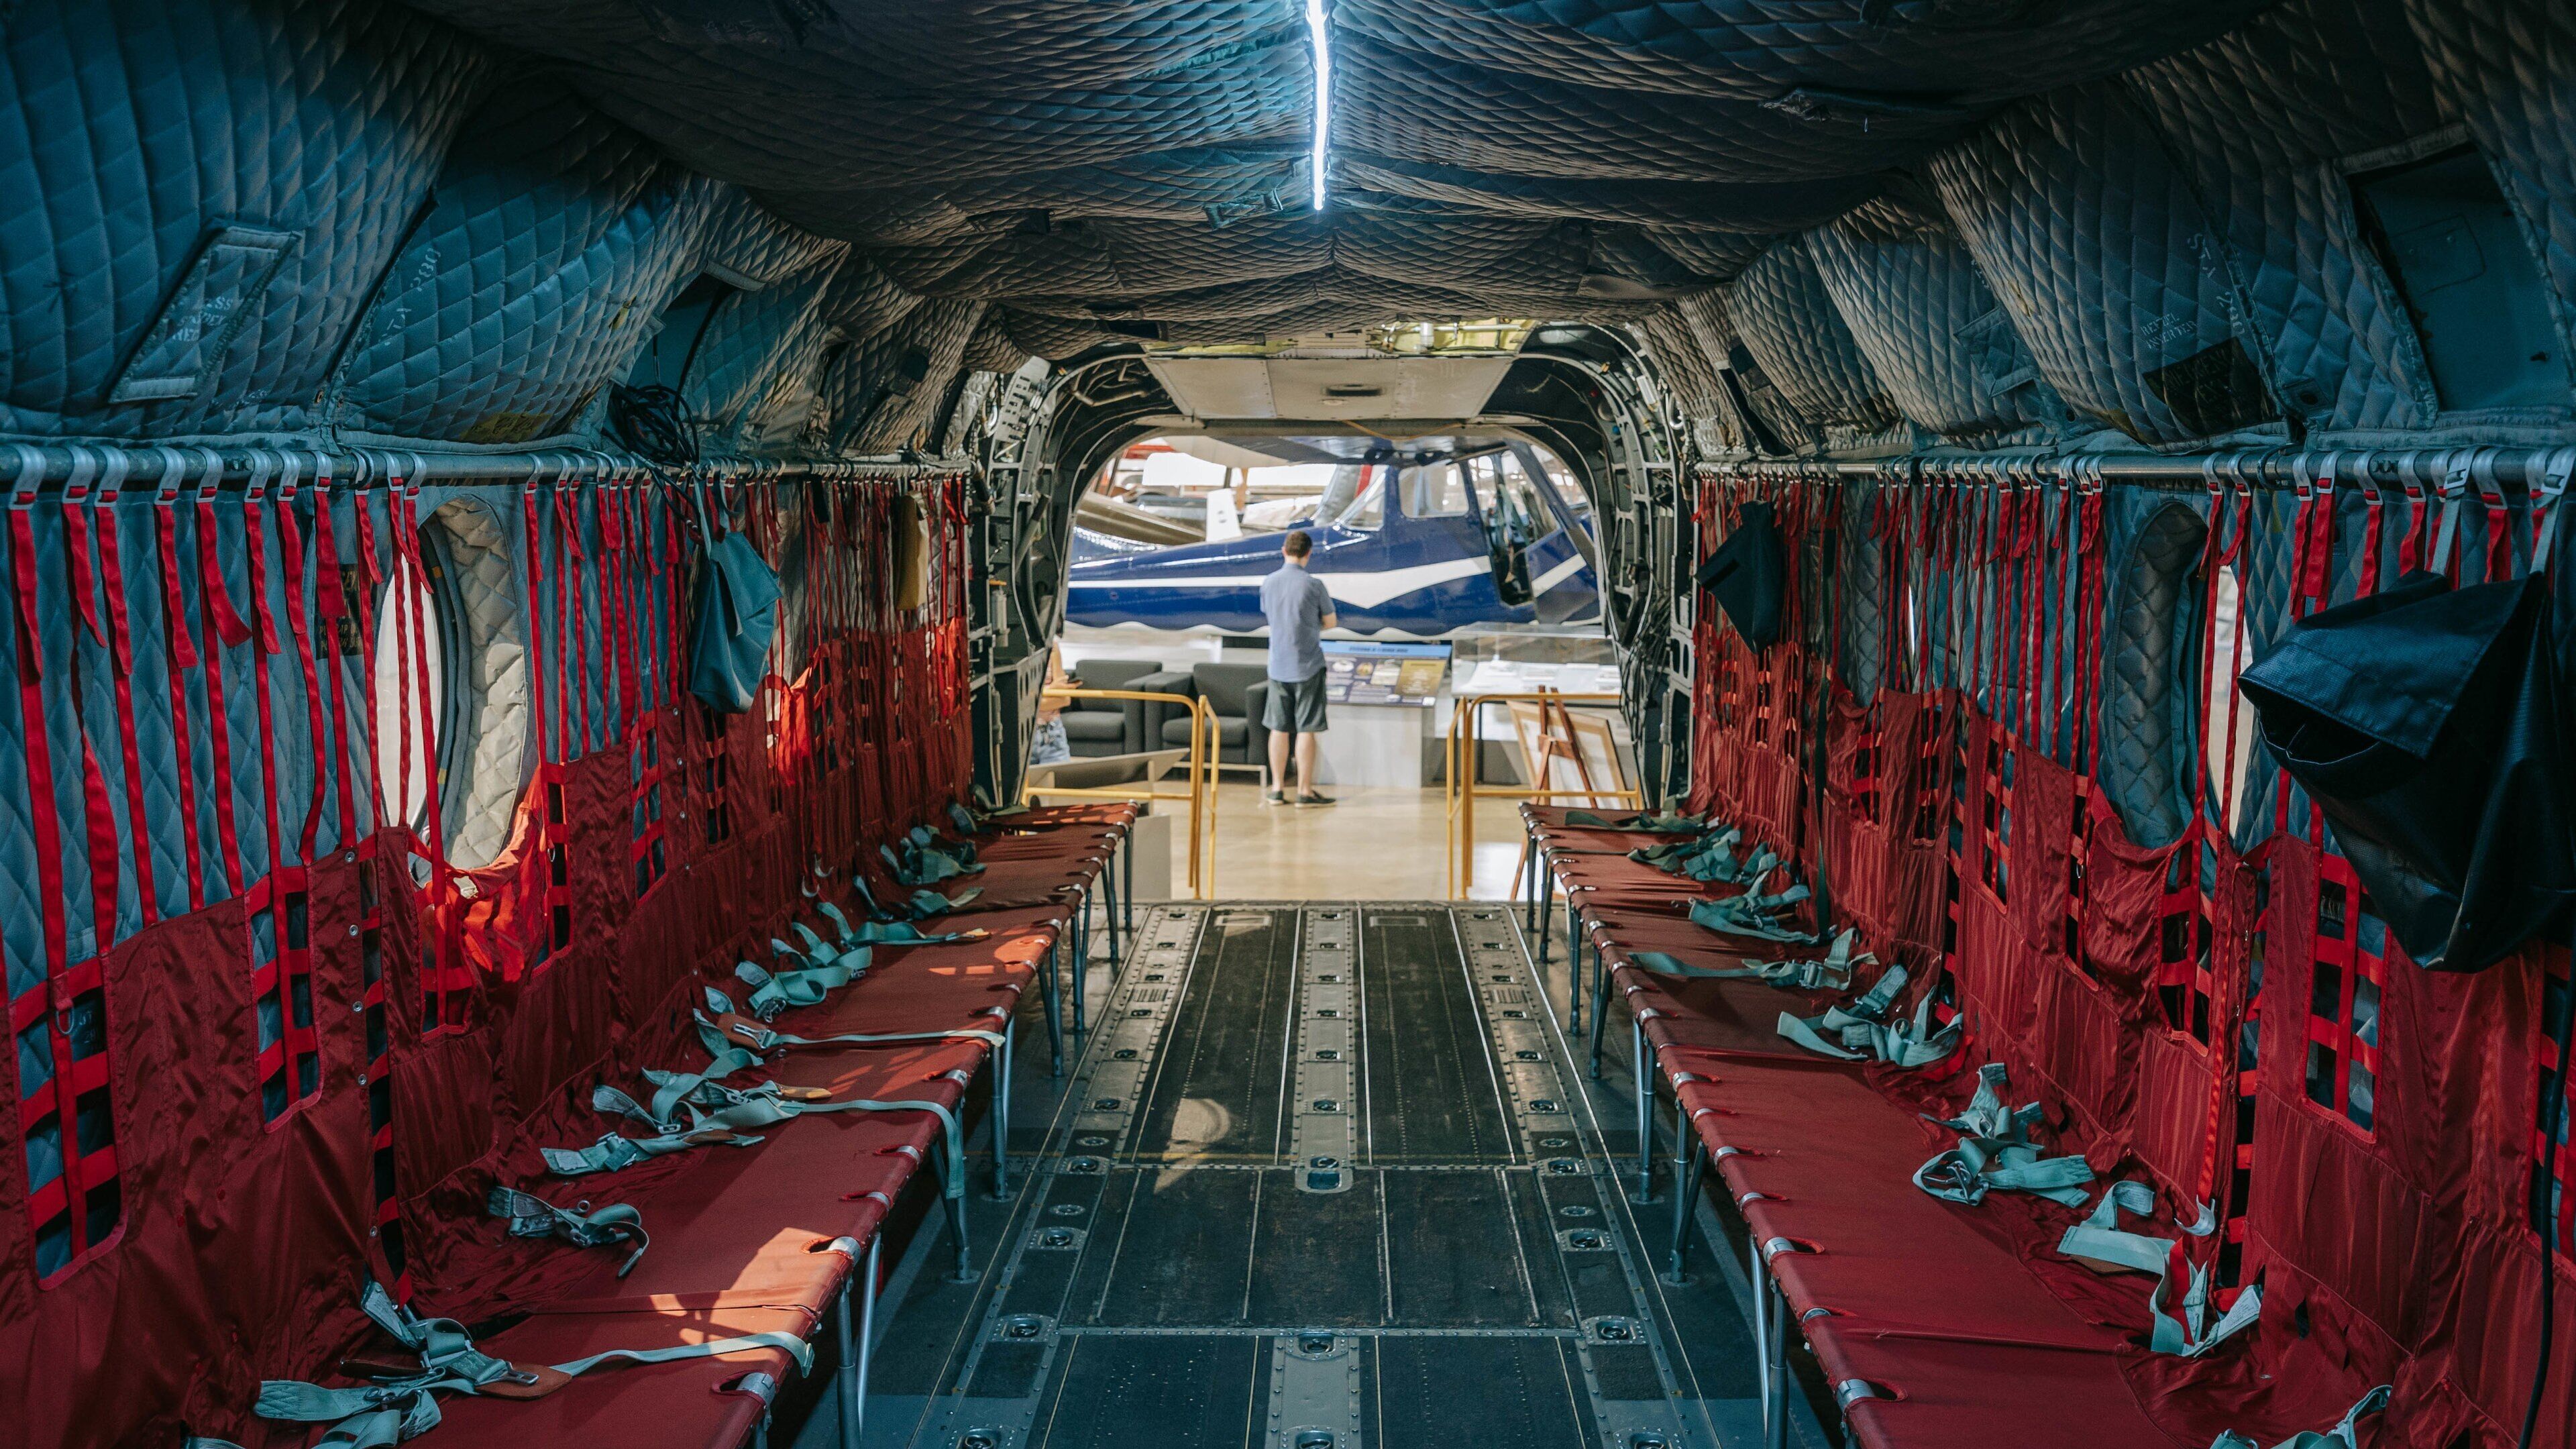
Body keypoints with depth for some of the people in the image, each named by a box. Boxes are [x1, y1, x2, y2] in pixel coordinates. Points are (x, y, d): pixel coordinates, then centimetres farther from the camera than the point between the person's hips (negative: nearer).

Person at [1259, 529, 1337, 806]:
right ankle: (1305, 791, 5)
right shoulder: (1313, 585, -12)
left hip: (1278, 666, 4)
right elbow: (1331, 622, -1)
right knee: (1306, 730, 1)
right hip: (1308, 666, -4)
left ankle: (1277, 789, 15)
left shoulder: (1268, 583, 1)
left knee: (1279, 729, 10)